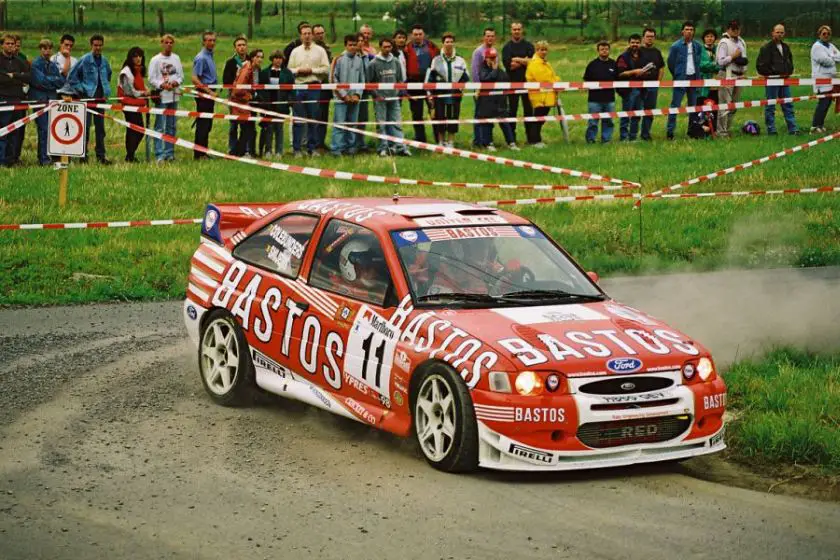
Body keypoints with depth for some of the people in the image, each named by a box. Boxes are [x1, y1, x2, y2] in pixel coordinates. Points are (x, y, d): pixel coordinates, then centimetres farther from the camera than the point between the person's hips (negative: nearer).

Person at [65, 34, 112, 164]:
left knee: (100, 127, 6)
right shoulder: (85, 60, -5)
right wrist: (81, 89, -7)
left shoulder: (104, 61, 11)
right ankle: (83, 155, 3)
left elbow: (108, 76, 29)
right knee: (85, 127, -4)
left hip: (100, 97, 5)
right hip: (87, 97, -5)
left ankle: (101, 155, 11)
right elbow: (72, 76, -5)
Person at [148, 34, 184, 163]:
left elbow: (181, 76, 12)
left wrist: (176, 82, -9)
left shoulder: (176, 58, 10)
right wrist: (162, 85, -19)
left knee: (171, 126, 10)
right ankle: (159, 155, -9)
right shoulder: (155, 60, -3)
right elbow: (151, 79, -4)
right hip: (161, 96, -5)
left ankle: (169, 153, 16)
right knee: (160, 127, -8)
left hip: (174, 96, 5)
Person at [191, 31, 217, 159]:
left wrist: (212, 92, 13)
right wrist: (209, 91, -20)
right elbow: (195, 79, -20)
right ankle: (199, 154, -3)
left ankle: (203, 152, 18)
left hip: (209, 94, 9)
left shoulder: (210, 57, 15)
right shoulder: (201, 58, -14)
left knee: (207, 125, 12)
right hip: (203, 94, -9)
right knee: (202, 125, -7)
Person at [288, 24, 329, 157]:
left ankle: (312, 148, 8)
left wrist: (312, 70, -9)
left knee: (313, 118, 1)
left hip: (314, 87, -1)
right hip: (298, 87, 1)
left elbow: (326, 69, -1)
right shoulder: (295, 51, 13)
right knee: (298, 119, -1)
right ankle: (297, 149, 3)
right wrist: (298, 70, -9)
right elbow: (289, 70, 9)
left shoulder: (320, 51, 7)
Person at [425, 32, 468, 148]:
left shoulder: (460, 61, 8)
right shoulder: (436, 60, 4)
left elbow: (465, 77, 11)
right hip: (440, 95, -1)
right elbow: (430, 78, 4)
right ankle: (441, 142, 11)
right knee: (440, 119, 0)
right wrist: (429, 93, 0)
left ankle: (450, 142, 11)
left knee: (453, 119, 2)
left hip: (455, 95, 1)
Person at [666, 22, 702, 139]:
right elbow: (670, 63, 3)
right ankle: (670, 131, -7)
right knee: (675, 105, -8)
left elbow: (699, 62, 16)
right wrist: (677, 75, 8)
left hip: (693, 78, 4)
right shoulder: (676, 46, -5)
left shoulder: (697, 46, 6)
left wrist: (697, 74, 10)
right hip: (681, 79, -4)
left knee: (693, 105, 9)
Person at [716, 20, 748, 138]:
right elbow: (721, 61, -14)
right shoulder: (724, 42, -8)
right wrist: (733, 56, -14)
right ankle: (721, 132, -8)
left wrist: (743, 70, 9)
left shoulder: (741, 42, 17)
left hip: (738, 76, 8)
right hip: (727, 76, -8)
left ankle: (726, 129, 20)